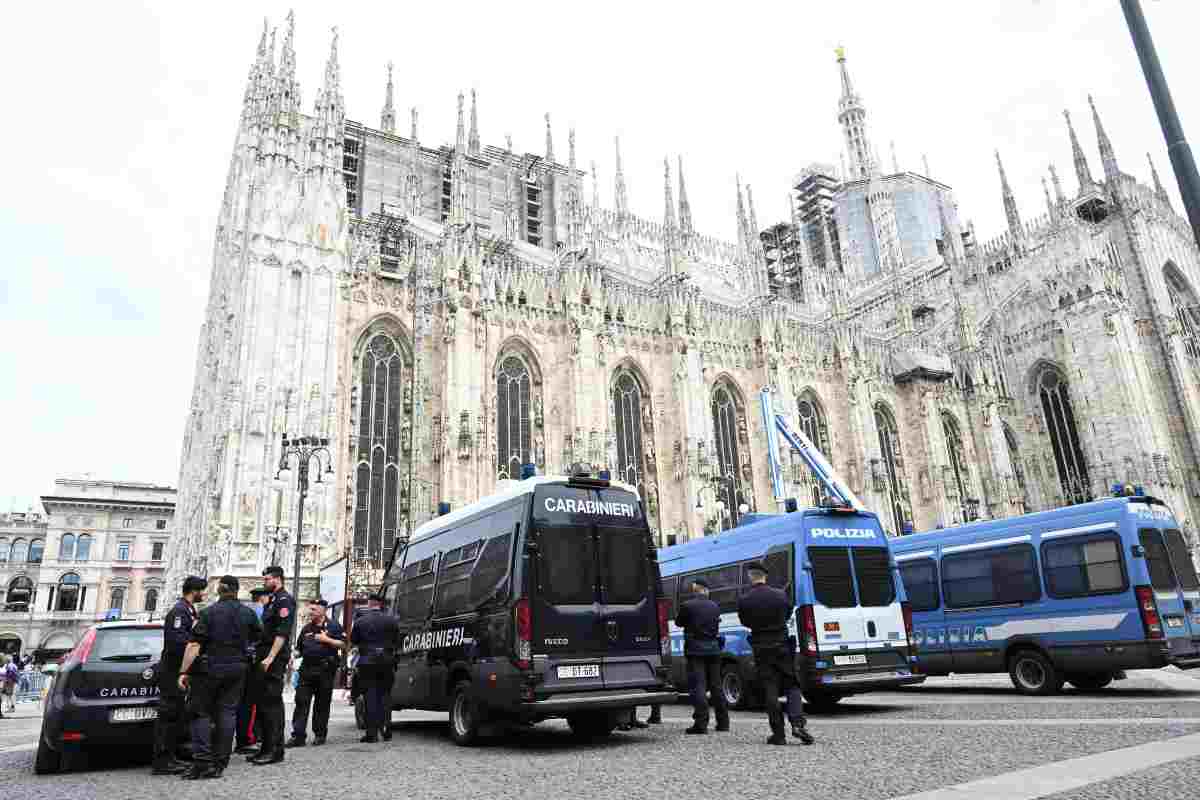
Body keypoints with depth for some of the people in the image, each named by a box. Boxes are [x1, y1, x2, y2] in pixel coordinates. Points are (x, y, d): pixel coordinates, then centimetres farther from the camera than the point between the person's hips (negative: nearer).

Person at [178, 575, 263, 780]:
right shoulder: (248, 613, 4)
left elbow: (194, 645, -14)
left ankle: (203, 762, -5)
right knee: (227, 713, 7)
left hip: (209, 669, -3)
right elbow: (258, 635, 17)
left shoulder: (208, 613, -8)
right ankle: (219, 763, 7)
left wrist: (183, 671, -13)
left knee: (201, 713, 5)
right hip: (237, 669, 3)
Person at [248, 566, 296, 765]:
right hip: (266, 658, 10)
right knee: (264, 702, 12)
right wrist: (260, 655, 18)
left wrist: (270, 657, -23)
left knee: (271, 703, -8)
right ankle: (268, 748, 19)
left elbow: (282, 633, -19)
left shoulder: (284, 600, -9)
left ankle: (275, 750, -5)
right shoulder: (273, 600, 21)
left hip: (274, 659, -10)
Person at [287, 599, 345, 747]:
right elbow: (300, 649, 22)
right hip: (306, 668, 4)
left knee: (322, 703, 4)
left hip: (325, 669, -4)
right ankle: (298, 735, -1)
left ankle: (320, 734, 16)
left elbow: (343, 644, -4)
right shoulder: (306, 628, 16)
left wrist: (326, 639, -14)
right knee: (301, 701, -3)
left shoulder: (333, 625, 1)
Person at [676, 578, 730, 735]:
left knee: (697, 686, -5)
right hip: (713, 649, 5)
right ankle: (723, 722, 20)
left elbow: (678, 622, 4)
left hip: (695, 649, -5)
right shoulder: (714, 606, 5)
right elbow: (716, 623, 15)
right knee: (716, 686, 14)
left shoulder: (687, 605, -10)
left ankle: (701, 723, -11)